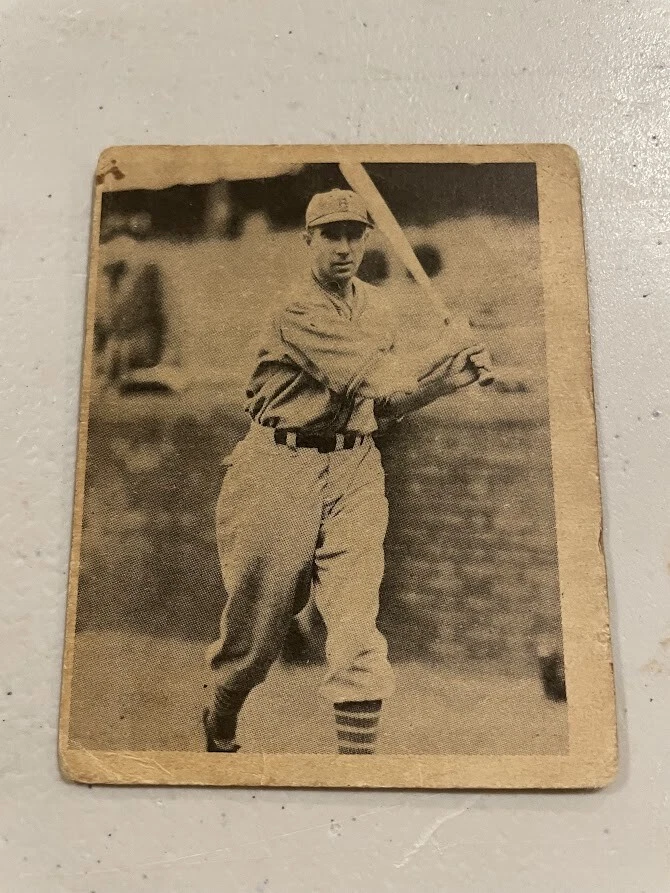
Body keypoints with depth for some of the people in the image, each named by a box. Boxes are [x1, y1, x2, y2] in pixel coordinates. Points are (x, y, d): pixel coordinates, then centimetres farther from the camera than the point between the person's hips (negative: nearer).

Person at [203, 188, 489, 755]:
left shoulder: (376, 306, 14)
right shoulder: (297, 311, -9)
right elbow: (374, 377, -21)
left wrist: (450, 380, 2)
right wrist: (444, 350, -8)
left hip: (355, 470, 5)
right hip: (281, 469, -4)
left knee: (358, 631, -9)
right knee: (257, 628, 8)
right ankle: (218, 731, 37)